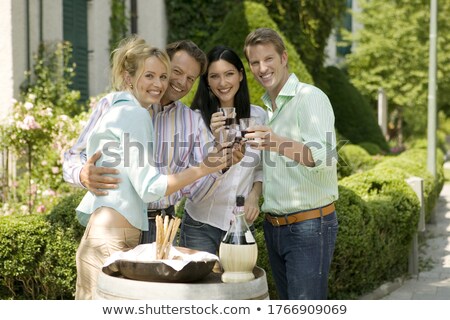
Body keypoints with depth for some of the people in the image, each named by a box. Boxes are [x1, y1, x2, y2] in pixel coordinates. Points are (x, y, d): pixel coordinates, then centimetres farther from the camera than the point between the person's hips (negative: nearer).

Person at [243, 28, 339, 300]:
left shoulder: (310, 98, -11)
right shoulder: (266, 107, 15)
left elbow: (324, 157, -26)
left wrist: (279, 144, -42)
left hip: (309, 225, -8)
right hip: (274, 225, 8)